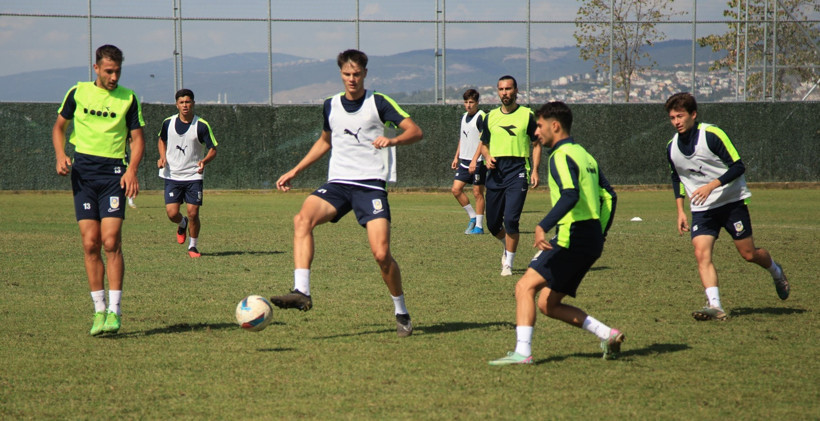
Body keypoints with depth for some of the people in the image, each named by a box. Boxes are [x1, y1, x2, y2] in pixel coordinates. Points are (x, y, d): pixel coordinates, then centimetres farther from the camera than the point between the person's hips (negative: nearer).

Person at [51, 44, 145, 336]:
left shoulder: (128, 98, 3)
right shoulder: (78, 92, 6)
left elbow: (138, 138, 5)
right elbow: (59, 126, 15)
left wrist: (132, 170, -13)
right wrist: (60, 155, -4)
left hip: (113, 172, -1)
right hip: (83, 170, 1)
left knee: (111, 242, -11)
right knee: (90, 243, -2)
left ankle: (114, 311, -7)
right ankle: (99, 310, 6)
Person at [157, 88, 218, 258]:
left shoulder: (201, 125, -8)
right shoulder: (168, 123, 1)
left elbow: (213, 149, -4)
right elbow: (162, 140, 21)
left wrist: (204, 161, -25)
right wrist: (163, 157, 3)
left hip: (194, 175, -2)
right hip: (172, 175, 2)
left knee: (193, 213, -6)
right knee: (172, 213, -7)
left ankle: (193, 246, 15)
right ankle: (182, 224, 30)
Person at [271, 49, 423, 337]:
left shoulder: (378, 102, -1)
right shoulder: (331, 106, 13)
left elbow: (415, 131, -6)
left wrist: (392, 140, -26)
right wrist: (295, 171, 26)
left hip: (371, 184, -4)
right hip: (338, 182, 4)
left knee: (381, 253, -15)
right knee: (303, 218, -26)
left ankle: (401, 312, 9)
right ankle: (301, 292, -34)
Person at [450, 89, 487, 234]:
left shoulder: (481, 117, -12)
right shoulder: (464, 117, 13)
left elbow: (483, 141, -17)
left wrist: (474, 160, -23)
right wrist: (456, 157, 21)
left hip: (478, 161, -8)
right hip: (464, 161, 8)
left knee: (477, 193, -2)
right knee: (456, 189, 2)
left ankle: (479, 226, 5)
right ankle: (473, 217, 15)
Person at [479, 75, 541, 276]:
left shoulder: (527, 115, 2)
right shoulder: (491, 116, 12)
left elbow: (537, 144, 6)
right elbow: (484, 144, 21)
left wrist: (535, 170, -6)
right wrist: (487, 157, -1)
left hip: (517, 171, -4)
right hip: (495, 172, 4)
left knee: (511, 220, -15)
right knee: (492, 224, 6)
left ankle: (508, 263, -3)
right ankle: (508, 246, 37)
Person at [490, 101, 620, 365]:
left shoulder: (561, 156, -10)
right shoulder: (583, 154, 20)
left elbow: (570, 195, -27)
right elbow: (608, 196, 22)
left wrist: (543, 227, -35)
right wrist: (599, 236, 26)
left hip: (573, 238, -9)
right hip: (591, 240, 9)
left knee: (525, 287, -11)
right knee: (548, 304, 13)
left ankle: (522, 353, -20)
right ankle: (608, 335, 9)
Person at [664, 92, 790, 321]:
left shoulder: (712, 135, -16)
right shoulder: (672, 147, 3)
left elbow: (738, 166, -16)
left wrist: (711, 186, -27)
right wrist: (680, 211, 12)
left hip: (732, 201, -4)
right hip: (701, 208, 4)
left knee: (749, 254, 2)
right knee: (701, 253, -17)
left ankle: (777, 272, 34)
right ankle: (714, 305, -22)